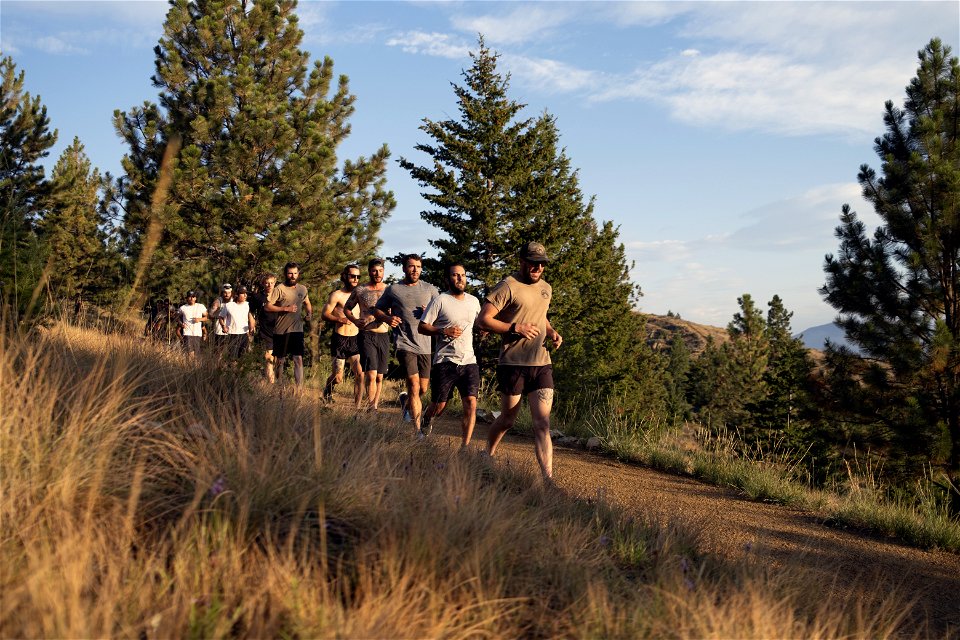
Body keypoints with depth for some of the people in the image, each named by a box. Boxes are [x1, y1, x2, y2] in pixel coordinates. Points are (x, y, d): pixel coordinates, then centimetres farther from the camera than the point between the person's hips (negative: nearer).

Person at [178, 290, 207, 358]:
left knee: (196, 355, 6)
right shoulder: (182, 308, 4)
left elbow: (206, 317, 12)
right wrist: (181, 324, -2)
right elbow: (178, 317, 18)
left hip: (198, 334, 2)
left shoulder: (201, 307, 7)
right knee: (190, 354, -16)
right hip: (187, 333, -2)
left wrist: (200, 319, -8)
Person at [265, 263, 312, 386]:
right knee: (279, 360, 9)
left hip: (297, 330, 3)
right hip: (281, 331, -2)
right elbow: (267, 306, -12)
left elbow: (307, 303, 26)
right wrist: (286, 308, -18)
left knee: (298, 359, -7)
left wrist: (310, 313, 5)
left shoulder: (302, 289, 9)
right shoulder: (279, 289, -7)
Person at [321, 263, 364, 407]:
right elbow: (324, 314, -7)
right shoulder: (337, 295, -5)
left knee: (360, 374, -9)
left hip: (355, 340, 4)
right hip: (340, 340, -4)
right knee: (338, 378, 0)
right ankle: (327, 390, 34)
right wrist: (340, 319, -22)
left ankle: (357, 407, -2)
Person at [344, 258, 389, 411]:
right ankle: (371, 408, -15)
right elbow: (346, 308, 14)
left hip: (384, 336, 3)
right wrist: (355, 320, -4)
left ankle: (375, 405, 22)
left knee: (379, 376, 10)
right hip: (366, 335, -3)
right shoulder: (360, 290, 3)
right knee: (371, 374, -15)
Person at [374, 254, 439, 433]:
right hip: (405, 344, -3)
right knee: (414, 386, -14)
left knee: (422, 390, 11)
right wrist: (387, 318, -7)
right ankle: (417, 428, -11)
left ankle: (407, 404, 44)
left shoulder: (429, 289, 10)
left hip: (426, 346, 3)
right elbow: (377, 310, 14)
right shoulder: (393, 289, 5)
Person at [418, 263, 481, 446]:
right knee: (439, 406, 4)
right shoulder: (440, 301, -5)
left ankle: (465, 446, -2)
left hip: (469, 361, 4)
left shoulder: (474, 301, 12)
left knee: (471, 404, -9)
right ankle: (426, 423, 39)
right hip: (445, 362, -4)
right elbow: (421, 327, -5)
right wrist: (444, 331, -18)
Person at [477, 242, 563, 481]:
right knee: (507, 419, 9)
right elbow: (483, 319, -12)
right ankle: (487, 456, 36)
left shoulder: (545, 288, 15)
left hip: (542, 364, 5)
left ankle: (548, 478, -7)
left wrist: (552, 332, 10)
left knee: (542, 424, -3)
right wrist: (516, 328, -19)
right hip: (513, 364, -5)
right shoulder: (508, 287, -8)